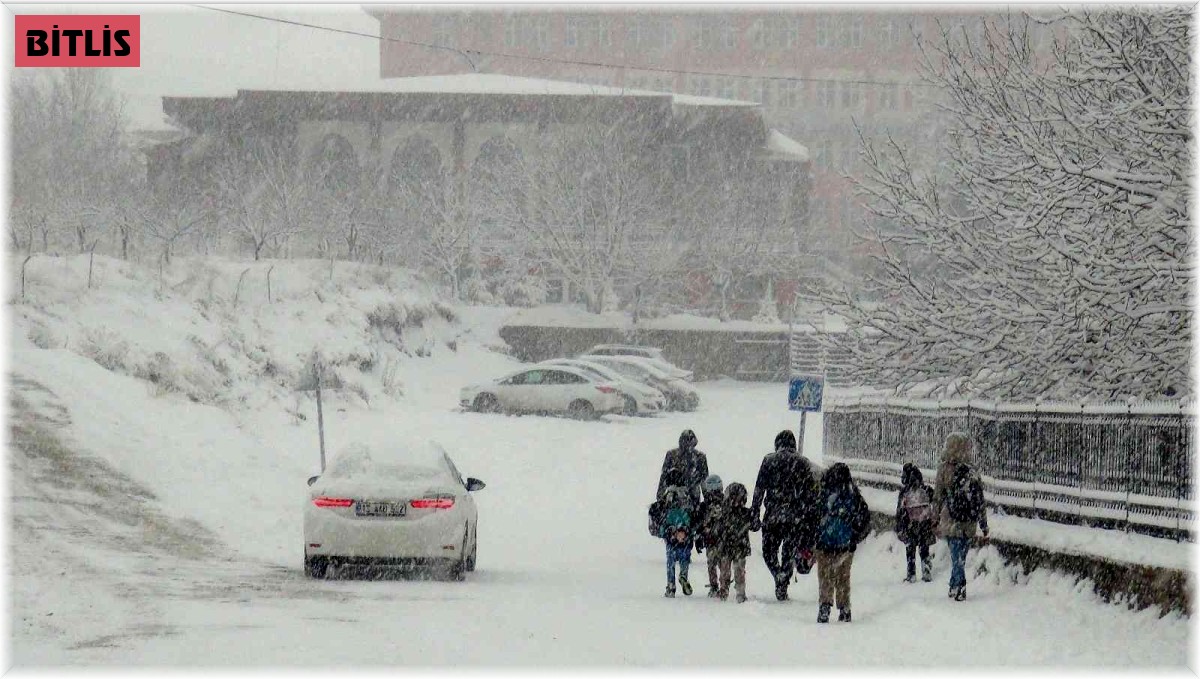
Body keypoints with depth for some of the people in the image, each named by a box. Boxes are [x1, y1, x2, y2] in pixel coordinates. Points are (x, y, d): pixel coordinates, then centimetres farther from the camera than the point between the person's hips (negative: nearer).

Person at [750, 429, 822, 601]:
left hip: (772, 516, -1)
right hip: (796, 518, 1)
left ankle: (779, 577, -11)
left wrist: (754, 514, 0)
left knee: (769, 552, 12)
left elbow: (759, 489, -2)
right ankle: (783, 587, 9)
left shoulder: (768, 461, 2)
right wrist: (814, 518, 9)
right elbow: (813, 492, 4)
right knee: (789, 554, 12)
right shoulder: (803, 463, 5)